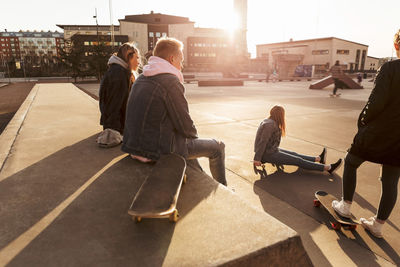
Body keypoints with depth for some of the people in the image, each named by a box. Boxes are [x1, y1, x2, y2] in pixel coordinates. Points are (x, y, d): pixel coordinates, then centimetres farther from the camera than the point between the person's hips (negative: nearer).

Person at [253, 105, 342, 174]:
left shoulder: (268, 121, 8)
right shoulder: (270, 124, -23)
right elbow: (263, 142, -25)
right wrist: (257, 159, -24)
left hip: (270, 151, 10)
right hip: (269, 154, -10)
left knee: (294, 155, 21)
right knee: (298, 161, -3)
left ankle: (318, 158, 37)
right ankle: (329, 168, 6)